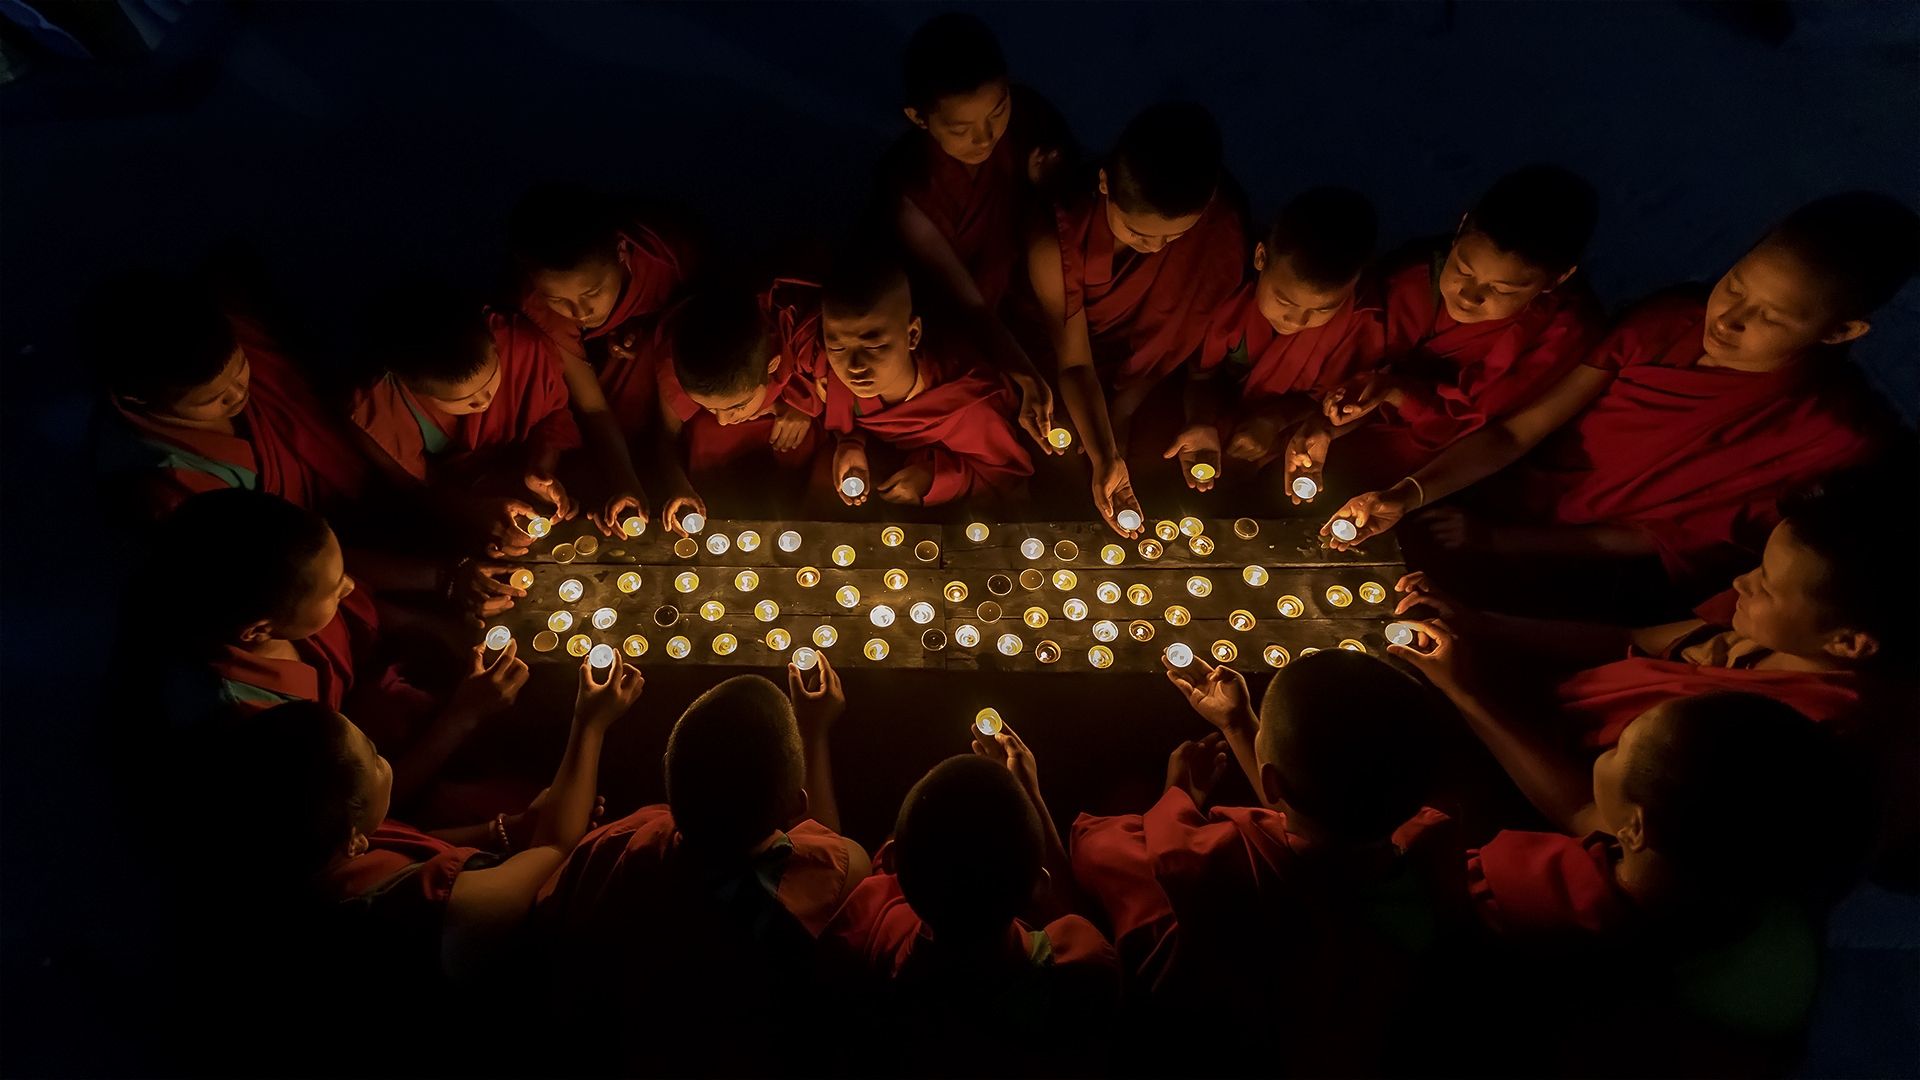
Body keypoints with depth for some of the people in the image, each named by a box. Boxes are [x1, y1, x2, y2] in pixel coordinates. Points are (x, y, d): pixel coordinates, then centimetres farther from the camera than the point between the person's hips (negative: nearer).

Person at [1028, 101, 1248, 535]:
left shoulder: (1221, 224, -26)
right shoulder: (1057, 244, -29)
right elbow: (1075, 364, -24)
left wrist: (1124, 412, -18)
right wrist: (1104, 458, -35)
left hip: (1155, 387, 1)